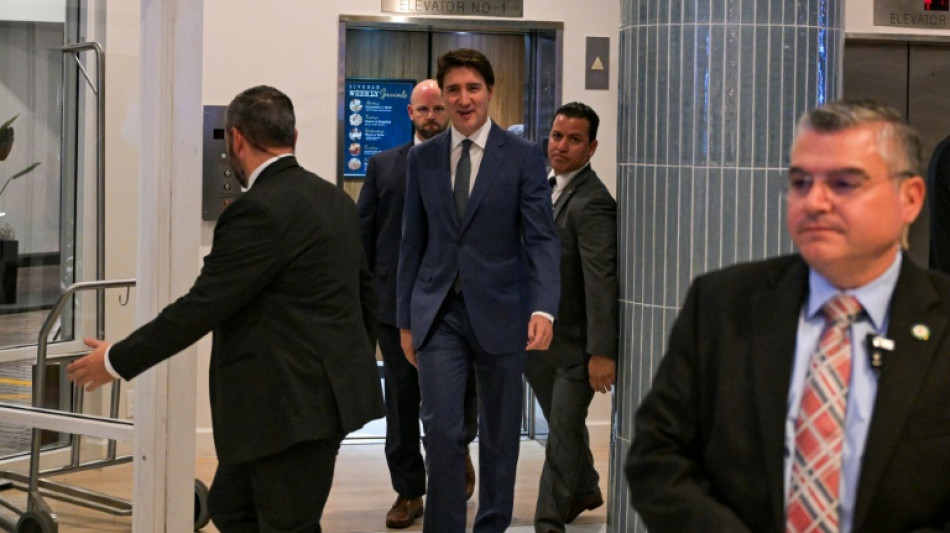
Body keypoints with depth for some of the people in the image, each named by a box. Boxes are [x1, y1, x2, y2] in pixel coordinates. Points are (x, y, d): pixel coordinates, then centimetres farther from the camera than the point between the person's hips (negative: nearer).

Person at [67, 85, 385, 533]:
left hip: (293, 406, -9)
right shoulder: (335, 200, 11)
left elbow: (202, 306, -17)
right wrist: (356, 368, 32)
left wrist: (117, 360, -6)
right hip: (327, 391, 9)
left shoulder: (258, 211, -17)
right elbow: (366, 297, 18)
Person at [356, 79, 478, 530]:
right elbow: (363, 233, 9)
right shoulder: (383, 165, 9)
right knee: (402, 400, 7)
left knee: (460, 392, 2)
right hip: (396, 301, 2)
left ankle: (458, 449, 34)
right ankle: (408, 492, 17)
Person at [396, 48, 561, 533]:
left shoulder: (523, 156, -2)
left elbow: (541, 238, -8)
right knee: (441, 428, -10)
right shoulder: (422, 158, 7)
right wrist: (405, 320, 9)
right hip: (439, 313, 1)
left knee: (499, 434, 10)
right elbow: (412, 243, 11)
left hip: (499, 312, -1)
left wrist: (544, 308, -23)